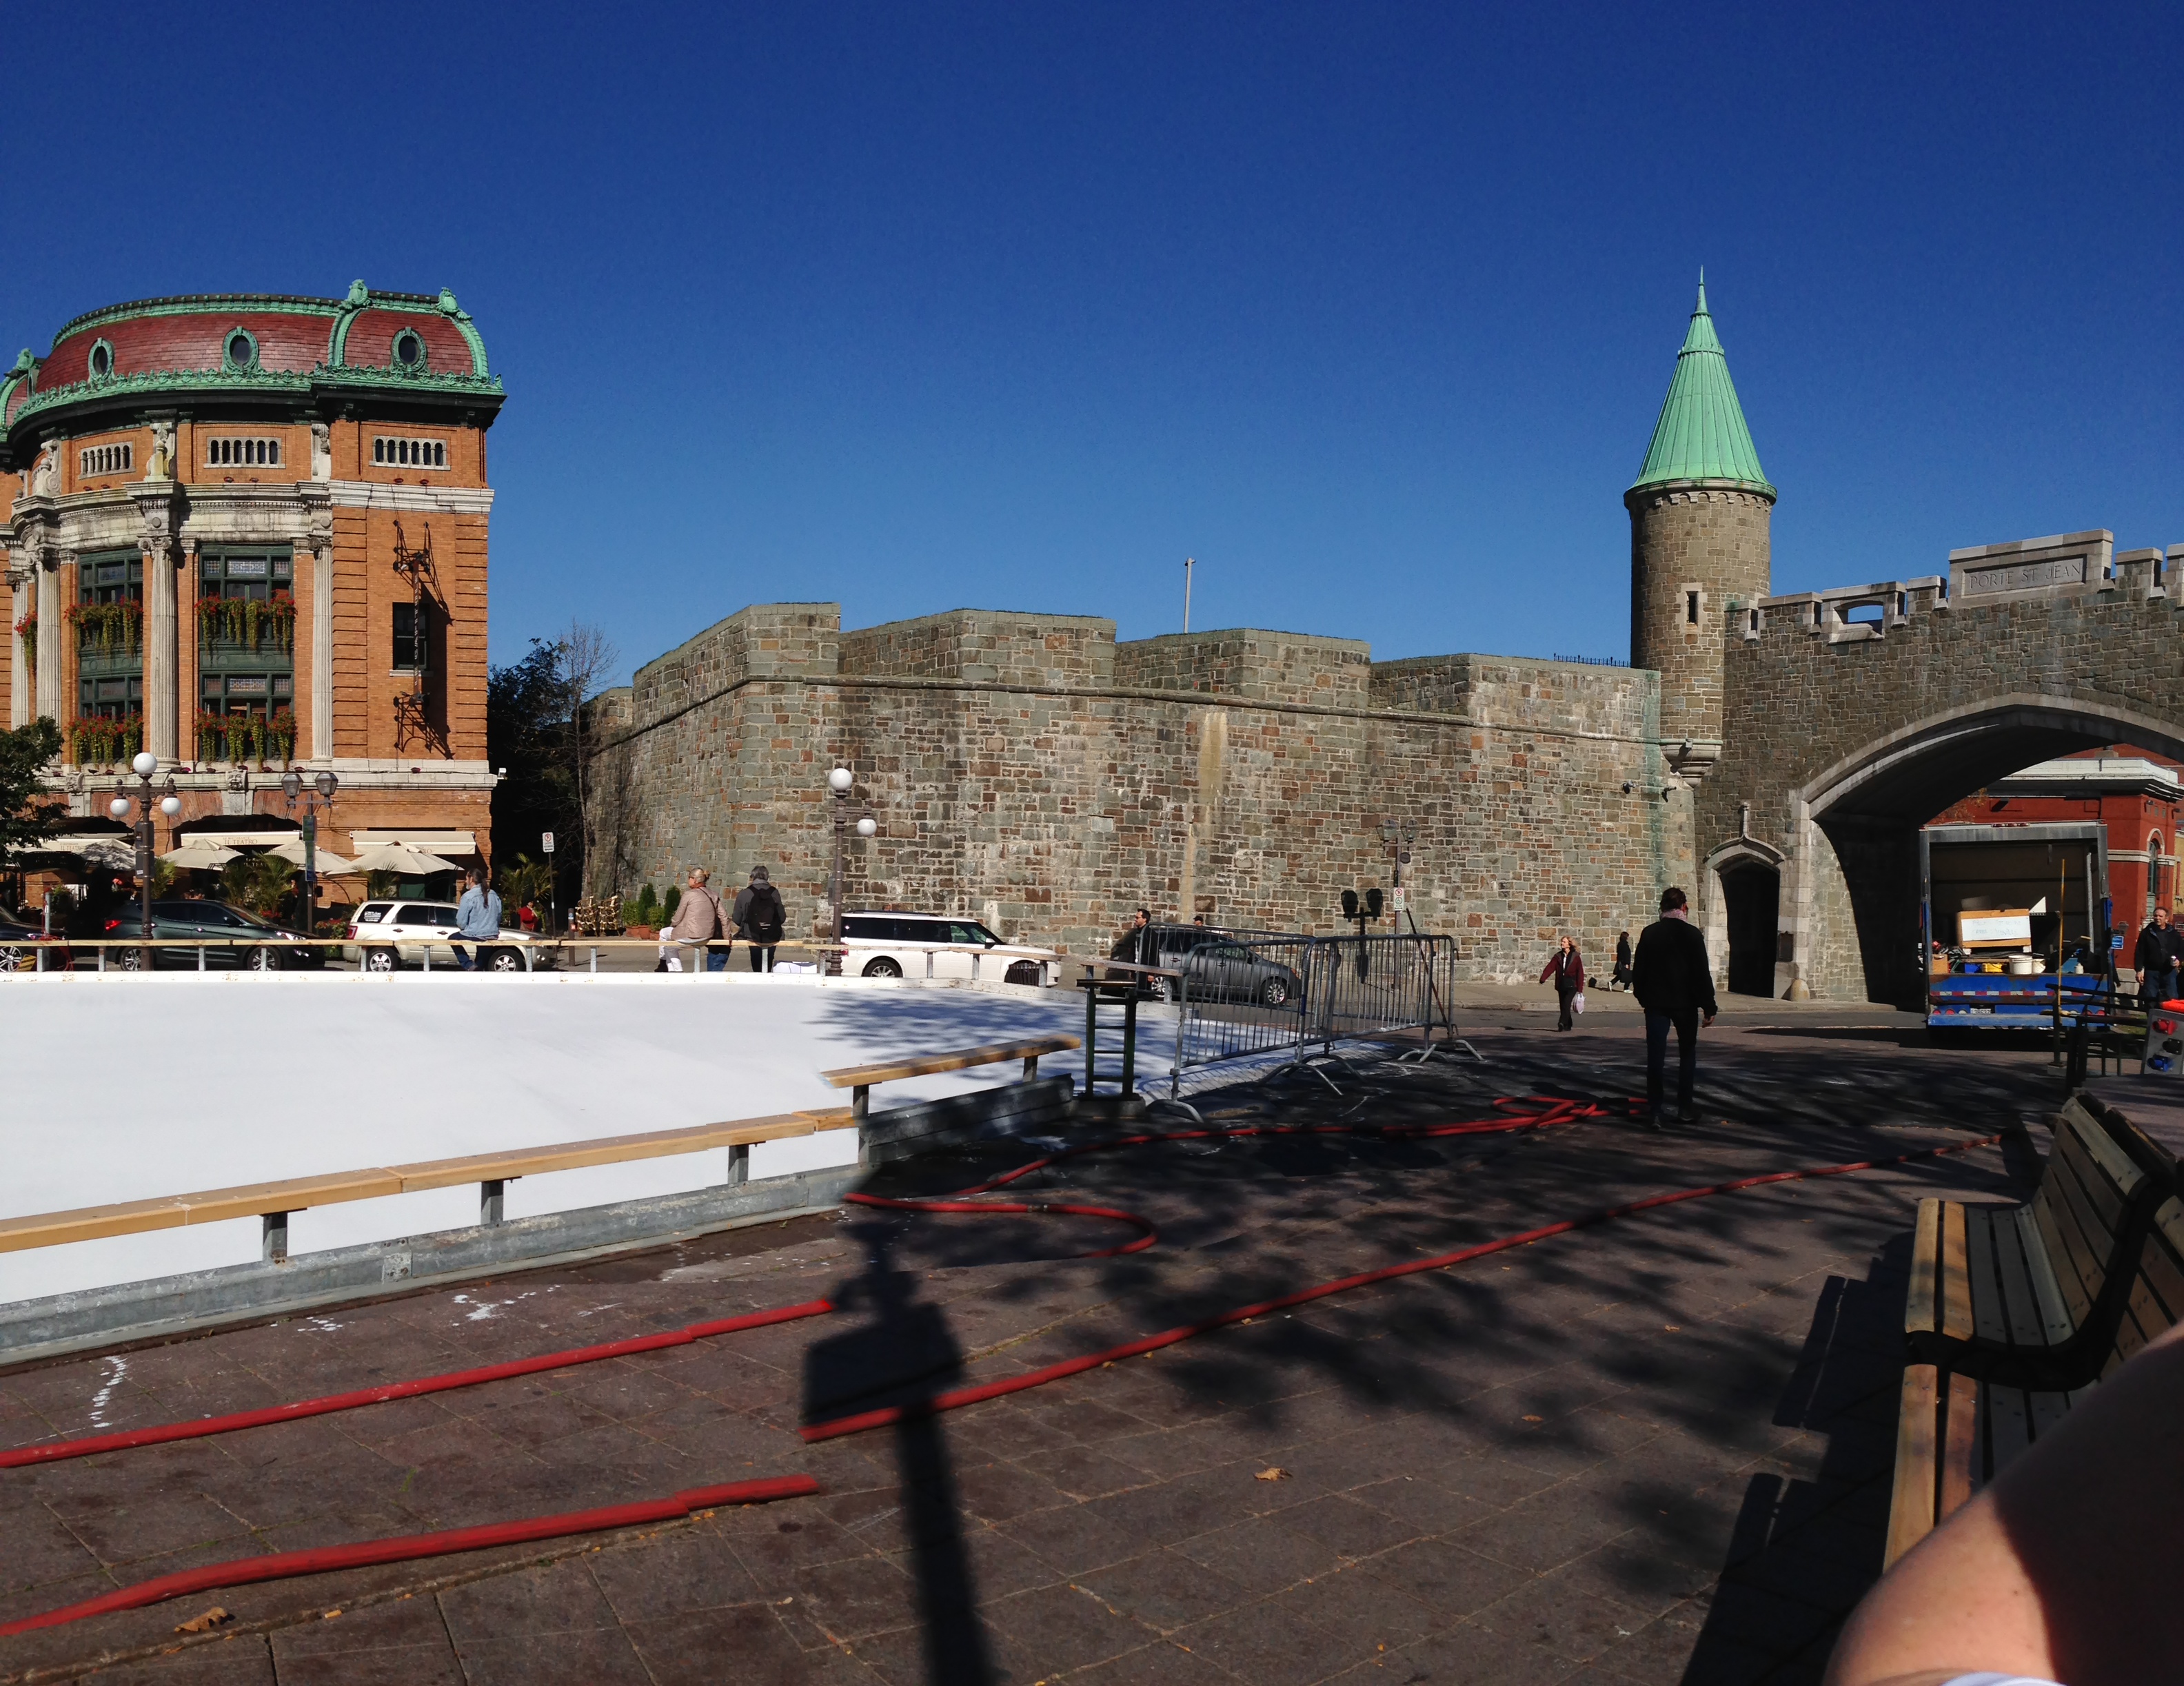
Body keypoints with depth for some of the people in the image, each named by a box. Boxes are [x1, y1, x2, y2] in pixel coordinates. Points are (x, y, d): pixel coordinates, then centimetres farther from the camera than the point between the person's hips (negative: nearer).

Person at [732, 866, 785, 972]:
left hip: (753, 936, -1)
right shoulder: (774, 892, -7)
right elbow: (782, 917, -3)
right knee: (768, 966, 16)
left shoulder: (744, 894, -9)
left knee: (757, 967, 15)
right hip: (771, 938, 1)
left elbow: (737, 919, -5)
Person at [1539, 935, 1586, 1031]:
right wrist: (1543, 978, -24)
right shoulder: (1558, 956, 7)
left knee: (1566, 1004, -18)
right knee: (1563, 1005, 9)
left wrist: (1580, 989, -7)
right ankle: (1568, 1025, 21)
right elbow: (1550, 967, -7)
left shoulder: (1576, 957, -2)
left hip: (1571, 985, -5)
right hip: (1561, 985, 5)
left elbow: (1580, 973, -2)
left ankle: (1562, 1023, -28)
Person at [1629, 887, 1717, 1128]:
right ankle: (1684, 1110, 12)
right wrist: (1709, 1007, -5)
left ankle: (1654, 1111, -3)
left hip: (1655, 1003, 2)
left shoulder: (1649, 933, 2)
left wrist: (1642, 997, 18)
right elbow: (1702, 973, -9)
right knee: (1687, 1055, 11)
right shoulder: (1692, 934, -7)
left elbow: (1637, 970, 5)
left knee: (1655, 1057, 2)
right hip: (1685, 1002, -2)